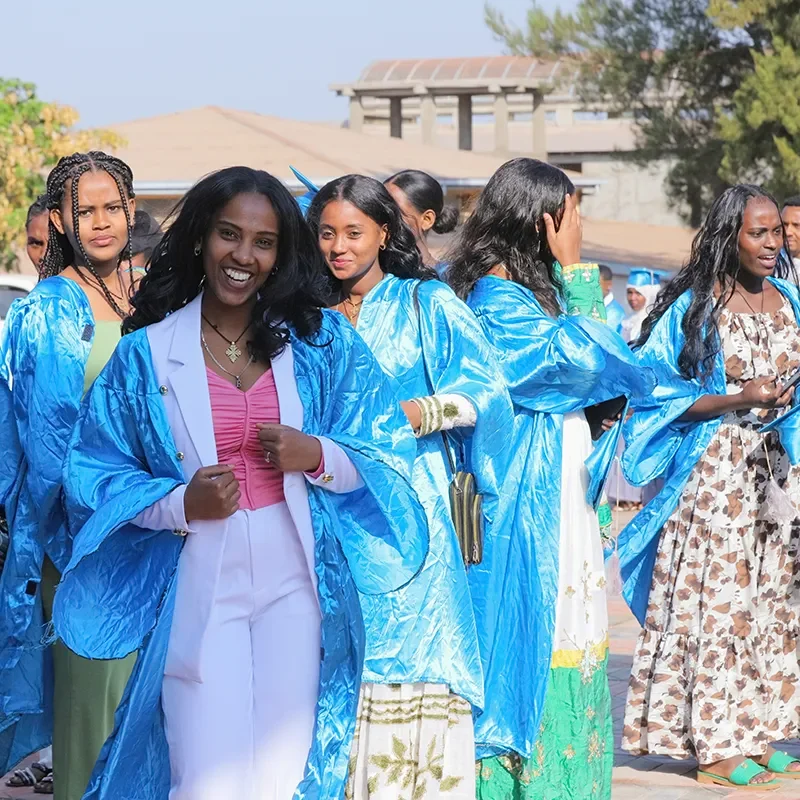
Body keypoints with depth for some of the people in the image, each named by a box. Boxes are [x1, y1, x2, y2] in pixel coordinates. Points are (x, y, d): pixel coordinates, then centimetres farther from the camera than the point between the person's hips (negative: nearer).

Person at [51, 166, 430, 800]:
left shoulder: (321, 342, 6)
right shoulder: (147, 354, 2)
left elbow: (388, 455, 7)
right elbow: (95, 476, 4)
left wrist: (318, 456, -13)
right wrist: (182, 504, -13)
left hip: (296, 583, 1)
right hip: (197, 587, -1)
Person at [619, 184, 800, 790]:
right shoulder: (695, 307, -6)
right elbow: (664, 396, -8)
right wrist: (738, 400, -18)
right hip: (714, 473, -6)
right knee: (719, 597, -5)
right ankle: (716, 746, 2)